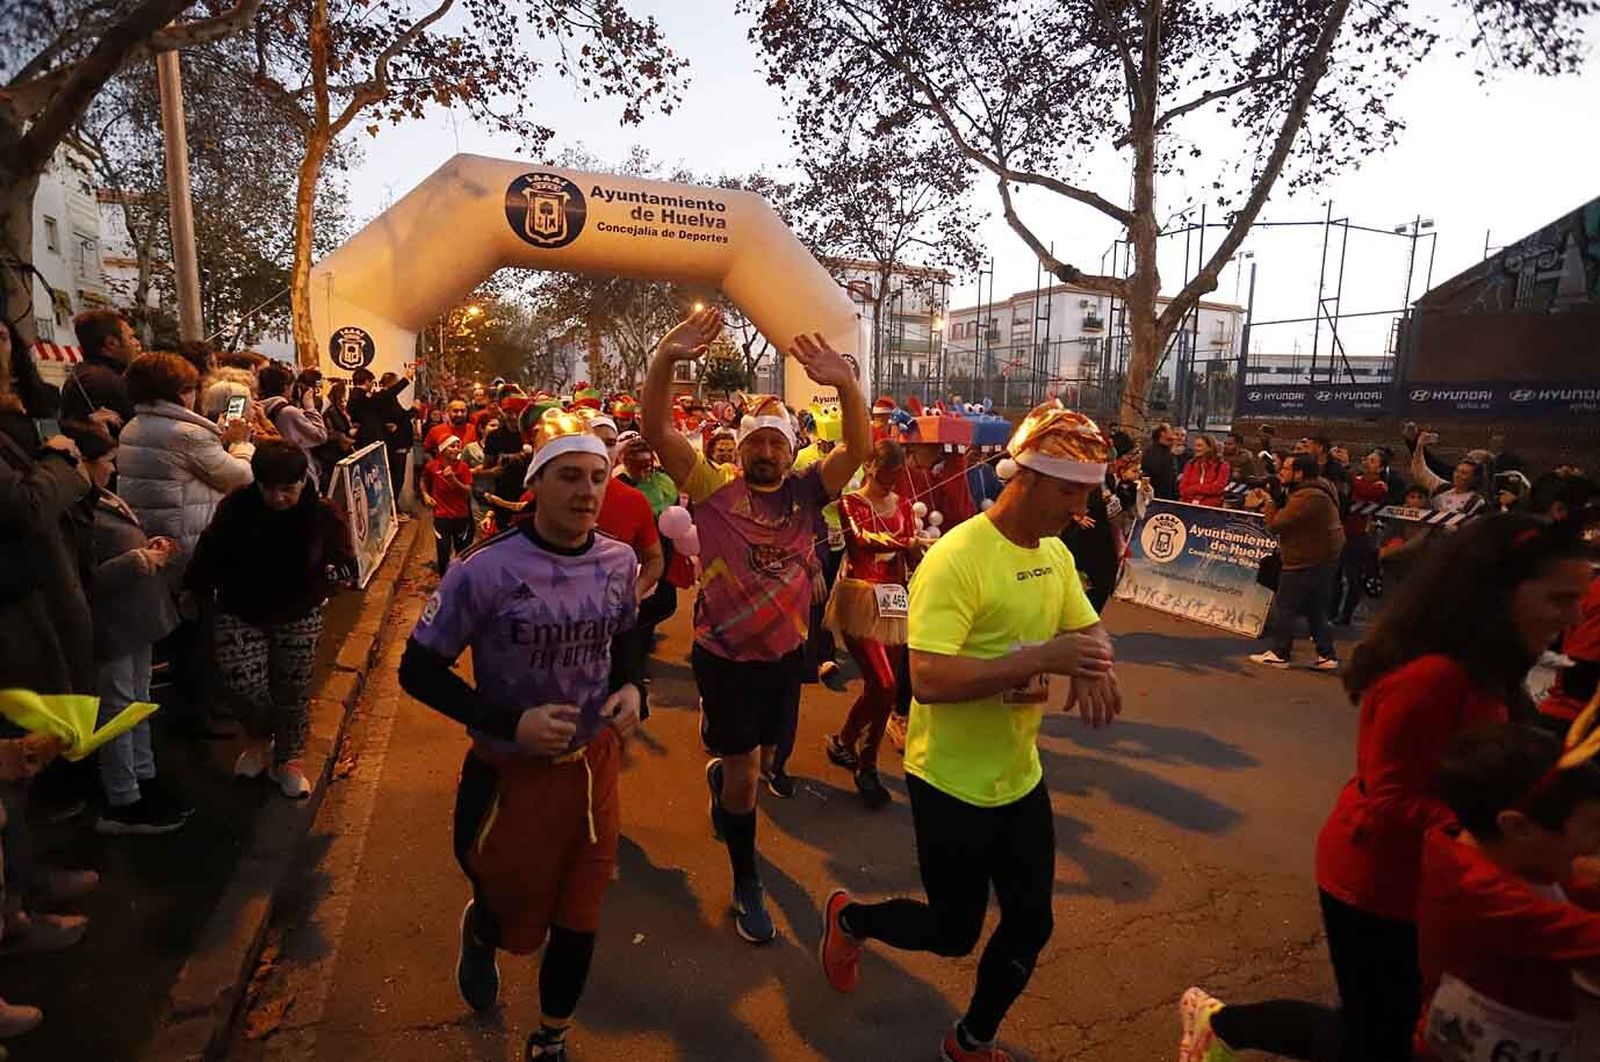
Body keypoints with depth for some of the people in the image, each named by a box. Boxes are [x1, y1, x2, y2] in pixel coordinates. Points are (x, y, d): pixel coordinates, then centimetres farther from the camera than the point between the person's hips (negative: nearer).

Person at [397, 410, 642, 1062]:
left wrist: (629, 686, -8)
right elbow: (418, 670, -14)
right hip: (512, 771, -3)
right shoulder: (486, 571, -22)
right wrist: (511, 723, -22)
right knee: (518, 925, 20)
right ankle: (480, 931, 59)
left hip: (594, 764, 4)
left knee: (578, 921, 17)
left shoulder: (619, 561, -7)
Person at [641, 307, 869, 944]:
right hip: (723, 656, -3)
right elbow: (657, 431, -18)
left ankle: (719, 775, 59)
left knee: (762, 758, 23)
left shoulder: (806, 491, -4)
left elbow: (860, 449, -17)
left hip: (784, 652, 3)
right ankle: (746, 885, 25)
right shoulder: (714, 488, -9)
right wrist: (665, 362, -33)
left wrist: (846, 385, -33)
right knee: (745, 774, 5)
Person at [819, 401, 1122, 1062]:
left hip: (1020, 776, 7)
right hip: (952, 781, -7)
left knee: (1031, 923, 16)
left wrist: (1093, 668, -13)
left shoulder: (1055, 554, 0)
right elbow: (928, 680, -32)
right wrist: (1043, 658, -33)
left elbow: (1090, 630, 11)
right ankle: (848, 918, 41)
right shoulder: (956, 558, -25)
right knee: (953, 932, 11)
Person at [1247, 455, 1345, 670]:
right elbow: (1288, 519, 12)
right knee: (1317, 609, 15)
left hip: (1307, 562, -10)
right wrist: (1266, 504, 2)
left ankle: (1279, 654, 7)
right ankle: (1326, 656, 17)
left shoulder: (1307, 498, -24)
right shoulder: (1318, 489, 11)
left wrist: (1267, 503, -6)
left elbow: (1276, 525, -21)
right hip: (1324, 558, 10)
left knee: (1284, 606, 0)